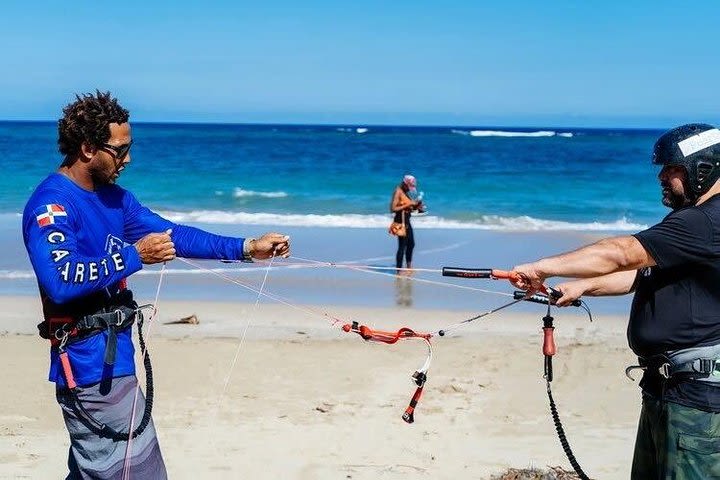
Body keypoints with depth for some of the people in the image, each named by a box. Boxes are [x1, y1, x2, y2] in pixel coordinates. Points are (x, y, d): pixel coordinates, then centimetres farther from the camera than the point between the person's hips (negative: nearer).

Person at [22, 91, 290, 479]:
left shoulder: (113, 197, 11)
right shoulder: (51, 204, -16)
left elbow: (172, 234, 10)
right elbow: (60, 281, -28)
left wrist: (247, 248, 4)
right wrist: (134, 256, -24)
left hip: (109, 357, 9)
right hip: (91, 363, -9)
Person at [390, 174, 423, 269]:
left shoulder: (406, 193, 13)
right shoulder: (398, 192, -13)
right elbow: (393, 209, -21)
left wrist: (416, 206, 0)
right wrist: (408, 205, -21)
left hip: (407, 222, 10)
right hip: (400, 222, -10)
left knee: (411, 244, 19)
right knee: (402, 246, -7)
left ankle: (409, 267, 32)